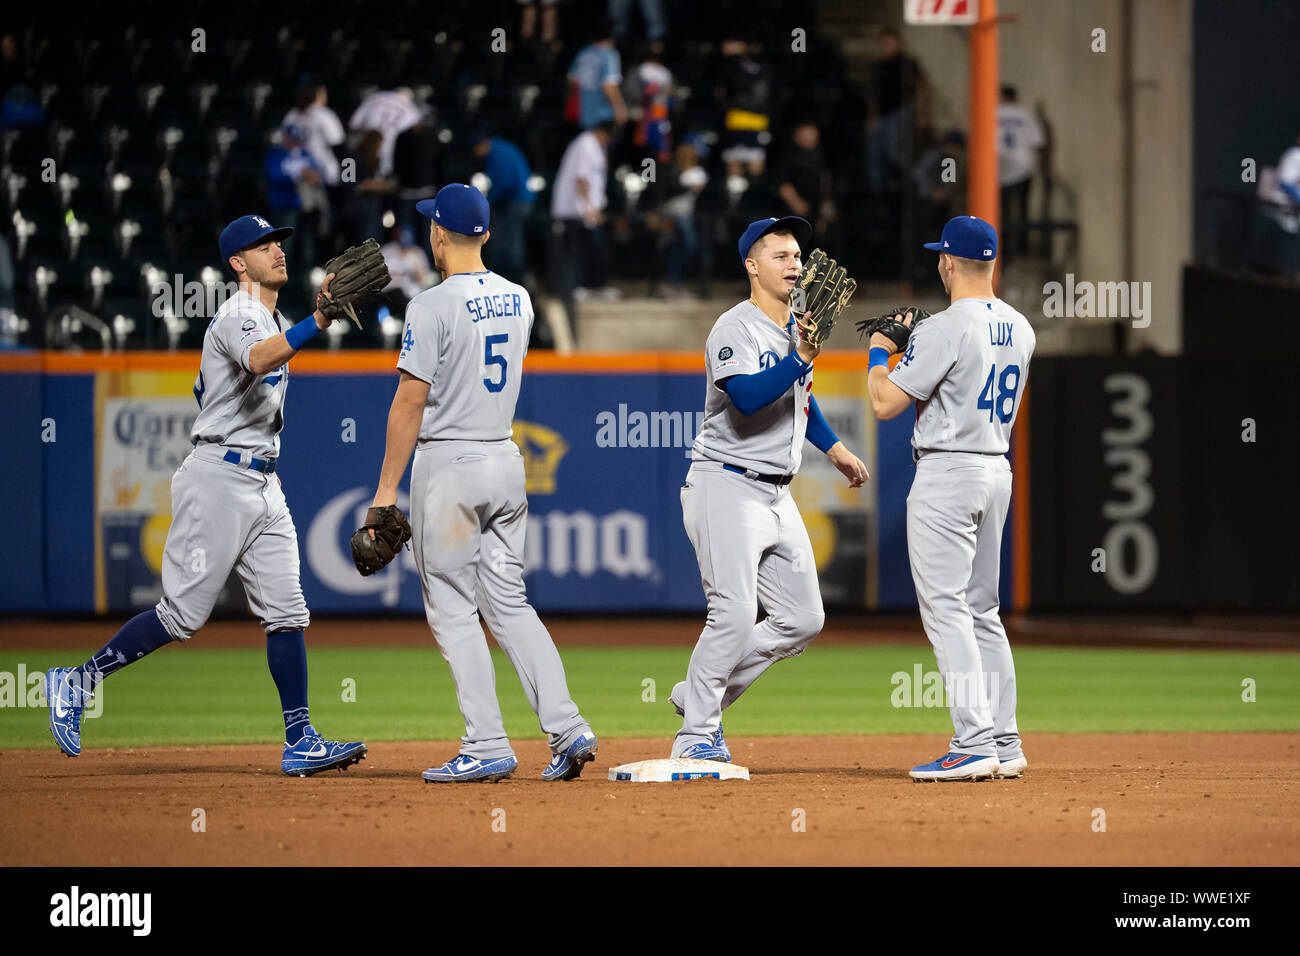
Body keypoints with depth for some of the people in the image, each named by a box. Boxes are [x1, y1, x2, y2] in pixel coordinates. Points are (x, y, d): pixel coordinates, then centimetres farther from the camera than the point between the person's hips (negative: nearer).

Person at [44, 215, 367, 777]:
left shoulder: (276, 322, 18)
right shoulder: (237, 316, -12)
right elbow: (257, 360, -37)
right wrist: (318, 322, -51)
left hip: (263, 487, 9)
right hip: (219, 478, -9)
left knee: (286, 613, 0)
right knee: (183, 614, -8)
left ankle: (300, 742, -3)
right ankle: (77, 683, 5)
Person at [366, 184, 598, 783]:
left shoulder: (433, 307, -14)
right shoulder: (517, 300, 7)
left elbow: (410, 402, -15)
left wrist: (387, 489, -11)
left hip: (449, 465, -7)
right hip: (506, 459, 7)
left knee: (452, 609, -1)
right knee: (508, 603, 11)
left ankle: (488, 746, -5)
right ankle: (566, 728, -1)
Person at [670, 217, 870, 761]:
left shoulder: (797, 327, 13)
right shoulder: (737, 329, -14)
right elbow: (748, 398, -31)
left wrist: (832, 446, 26)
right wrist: (803, 358, -39)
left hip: (778, 493, 9)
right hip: (727, 487, -9)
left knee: (802, 619, 6)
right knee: (734, 614, -16)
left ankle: (701, 695, 18)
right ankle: (696, 735, -6)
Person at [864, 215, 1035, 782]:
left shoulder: (945, 330, -17)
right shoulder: (1020, 329, 9)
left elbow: (884, 403, -15)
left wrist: (880, 351, 3)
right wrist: (915, 343, 24)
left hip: (947, 472, -9)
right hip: (998, 470, 9)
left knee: (945, 608, -9)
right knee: (982, 611, 15)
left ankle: (975, 743, -17)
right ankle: (1005, 744, 13)